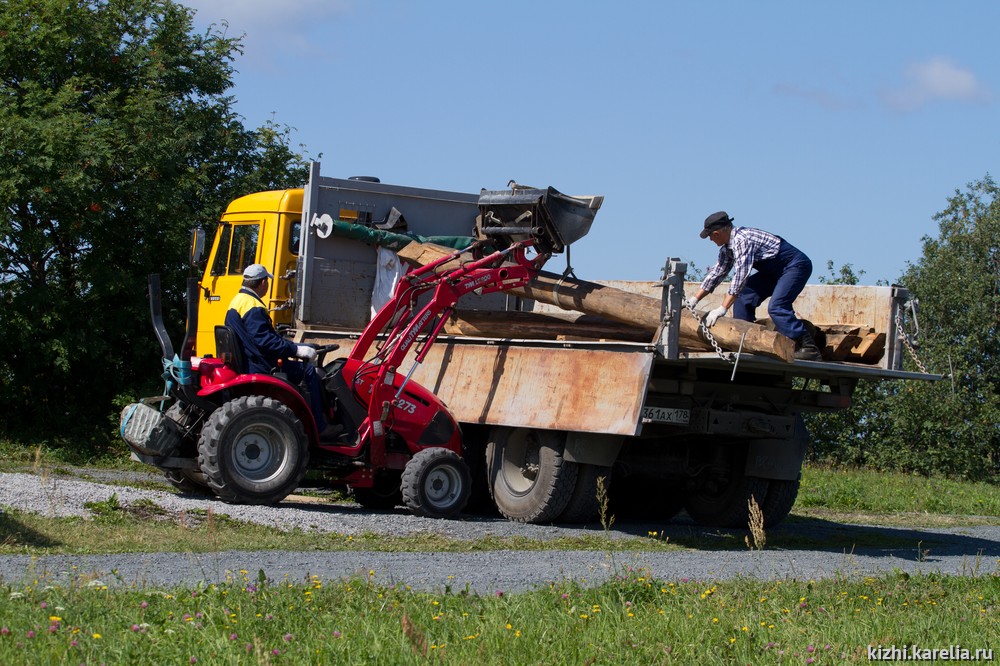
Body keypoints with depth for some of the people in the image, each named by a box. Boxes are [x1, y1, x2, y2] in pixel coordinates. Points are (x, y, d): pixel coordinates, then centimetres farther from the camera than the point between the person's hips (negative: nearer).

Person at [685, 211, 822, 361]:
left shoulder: (742, 239, -26)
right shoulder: (727, 247, 5)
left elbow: (740, 275, -33)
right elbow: (716, 273, 16)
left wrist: (722, 309, -34)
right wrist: (695, 299, 12)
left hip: (796, 265, -10)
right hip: (775, 271, 10)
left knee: (776, 308, -27)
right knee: (743, 298, 2)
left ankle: (809, 349, -26)